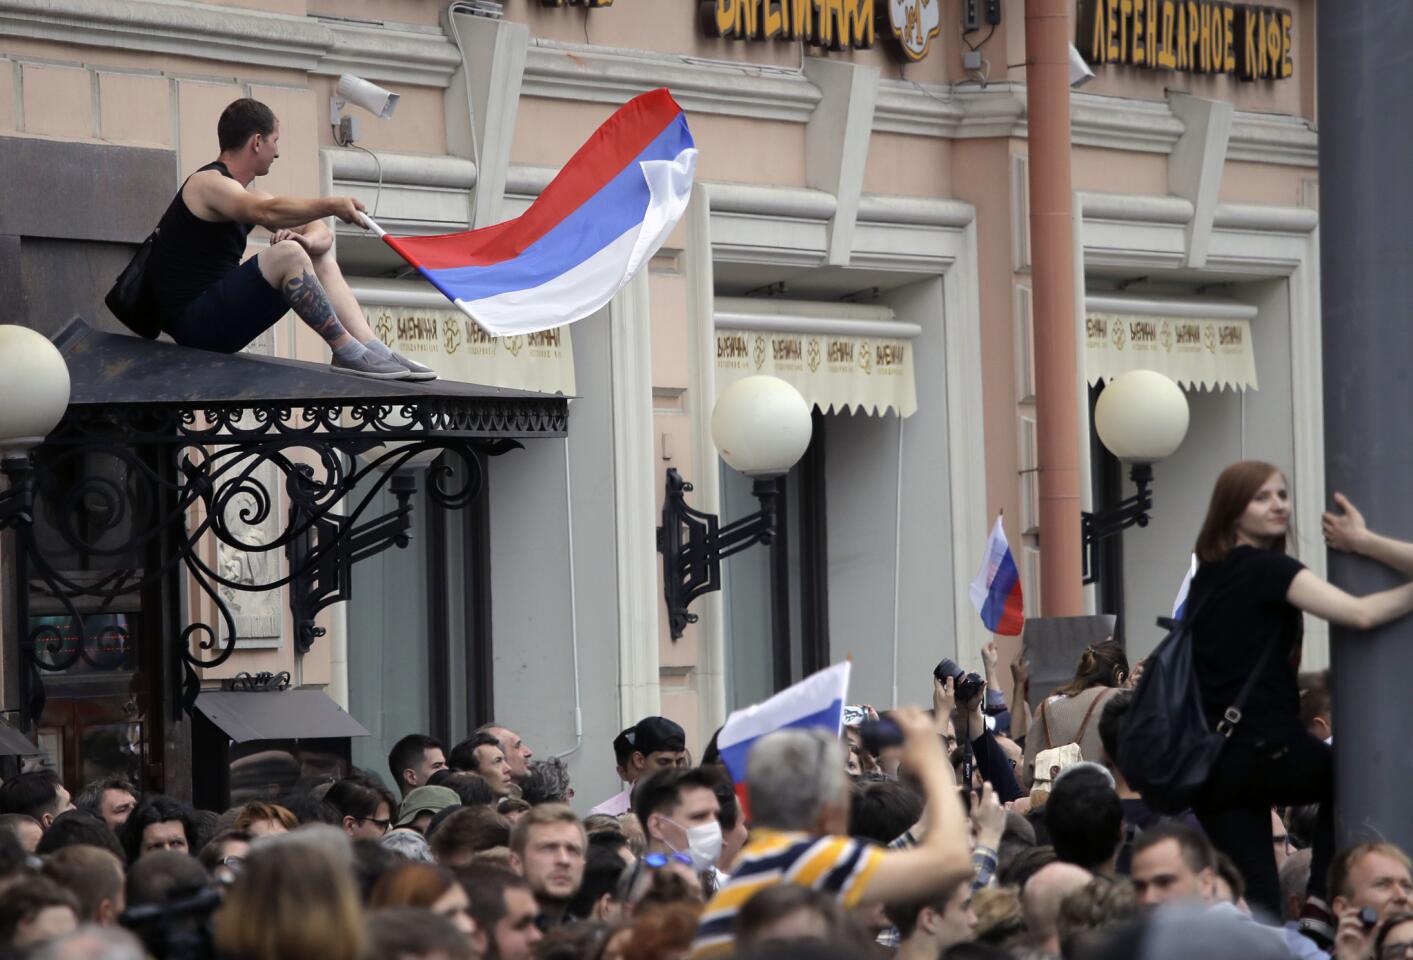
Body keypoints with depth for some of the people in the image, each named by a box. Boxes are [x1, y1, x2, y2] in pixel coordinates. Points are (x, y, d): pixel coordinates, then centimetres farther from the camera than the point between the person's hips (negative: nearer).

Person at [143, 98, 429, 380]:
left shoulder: (248, 197, 19)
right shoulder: (208, 183, -11)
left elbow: (321, 234, 14)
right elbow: (268, 213, -32)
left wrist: (308, 241, -9)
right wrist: (330, 205, -39)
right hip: (193, 323, -10)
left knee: (321, 261, 12)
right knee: (287, 255, -27)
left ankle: (374, 349, -4)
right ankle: (348, 353, -22)